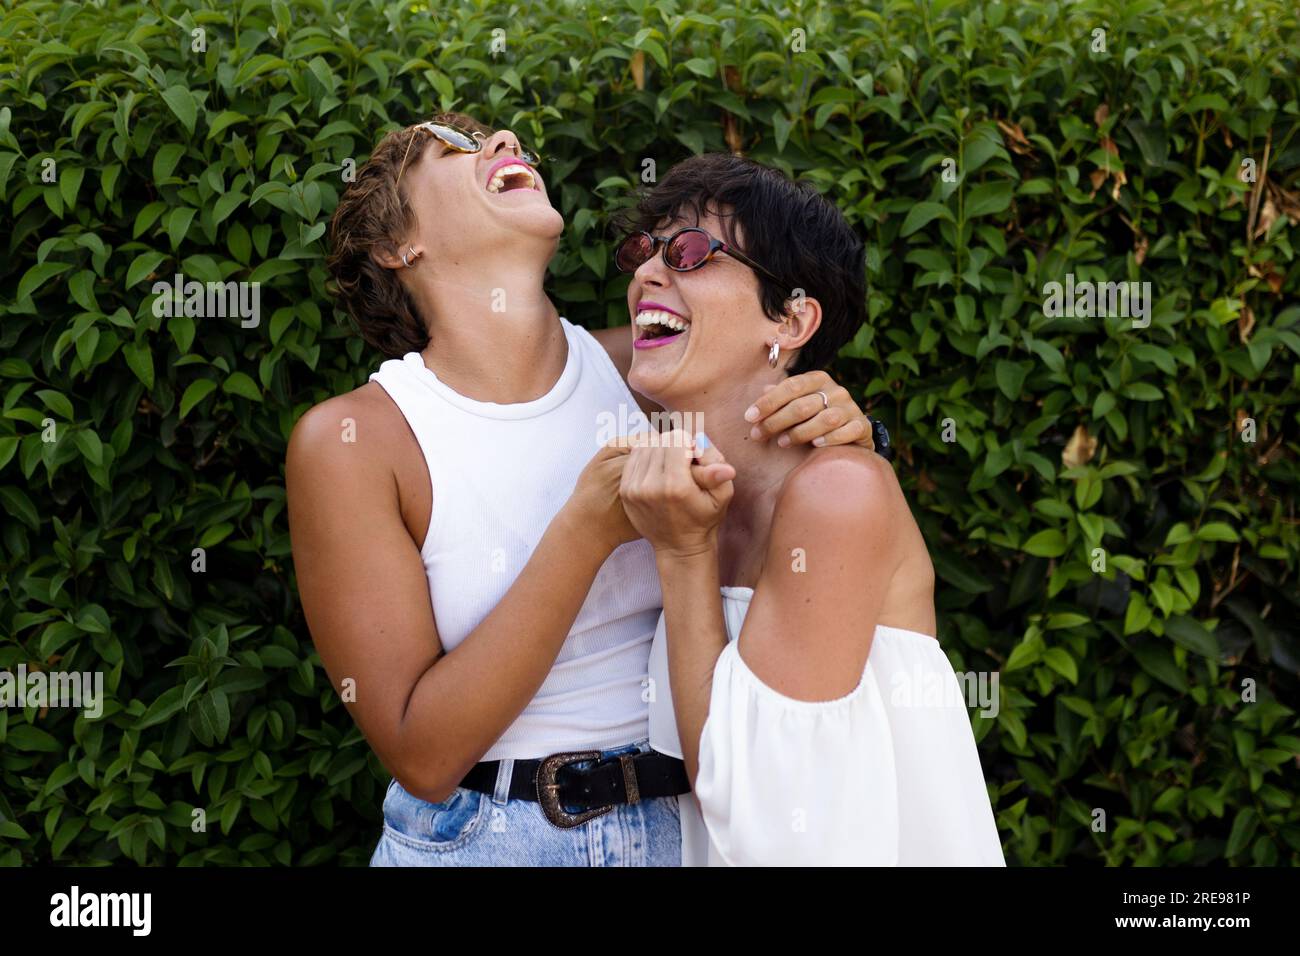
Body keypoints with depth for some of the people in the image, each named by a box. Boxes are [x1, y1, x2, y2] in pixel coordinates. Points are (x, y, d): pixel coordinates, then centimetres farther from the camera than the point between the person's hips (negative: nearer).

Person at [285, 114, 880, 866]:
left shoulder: (639, 368, -6)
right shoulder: (351, 439, -14)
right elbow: (423, 758, -18)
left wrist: (843, 442, -14)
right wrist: (588, 532, -25)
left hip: (686, 821, 3)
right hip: (482, 837, -3)